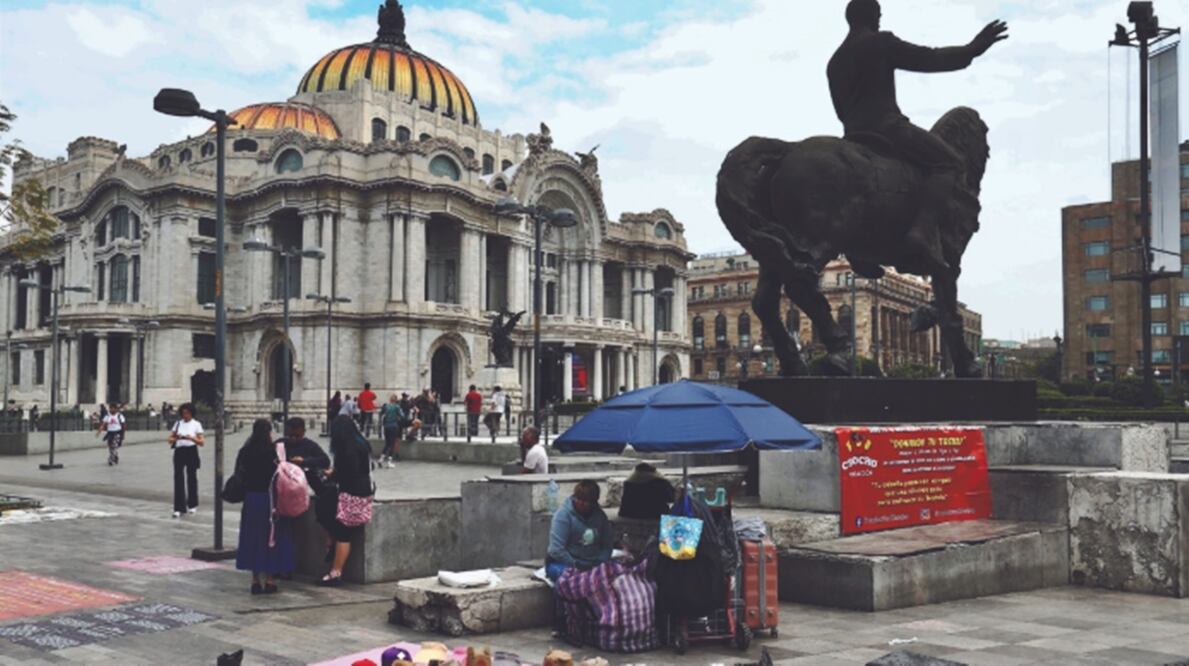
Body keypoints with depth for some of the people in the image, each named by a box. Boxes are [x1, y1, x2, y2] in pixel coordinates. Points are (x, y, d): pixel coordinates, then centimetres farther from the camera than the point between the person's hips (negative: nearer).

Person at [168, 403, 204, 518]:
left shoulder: (196, 424, 1)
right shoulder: (178, 423, 9)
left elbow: (202, 442, -4)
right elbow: (170, 439, 6)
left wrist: (191, 438, -22)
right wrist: (176, 438, -16)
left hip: (191, 451, -2)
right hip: (179, 451, 2)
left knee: (191, 478, 7)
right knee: (178, 478, -4)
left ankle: (192, 505, 23)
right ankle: (179, 508, -2)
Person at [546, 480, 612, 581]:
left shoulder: (600, 516, 4)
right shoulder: (563, 515, -12)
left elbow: (606, 546, 8)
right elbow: (556, 550, -18)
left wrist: (600, 563, -10)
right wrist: (576, 566, -20)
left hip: (592, 564, 4)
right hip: (564, 564, -4)